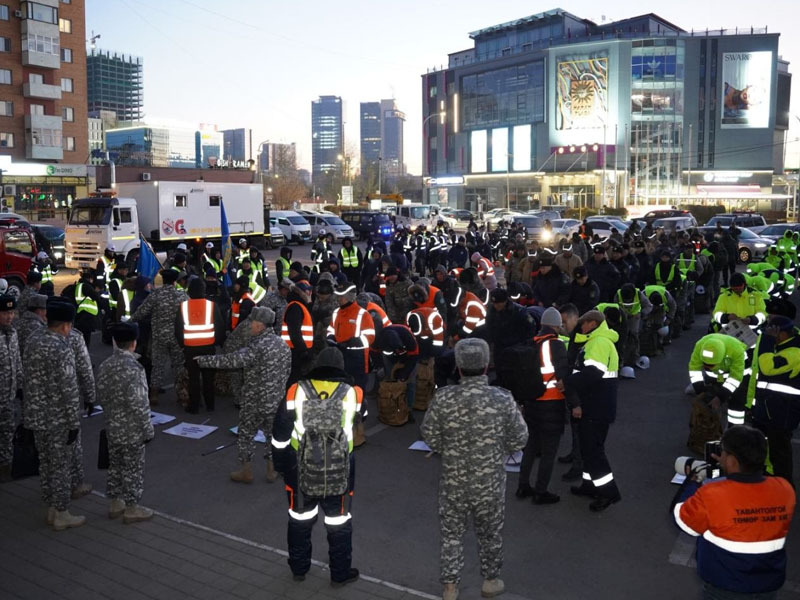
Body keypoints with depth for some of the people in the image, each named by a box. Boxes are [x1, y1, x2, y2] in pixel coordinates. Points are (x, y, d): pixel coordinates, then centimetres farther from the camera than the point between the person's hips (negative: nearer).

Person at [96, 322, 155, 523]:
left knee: (115, 465, 19)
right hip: (132, 429, -7)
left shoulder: (105, 366, -1)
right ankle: (131, 508, 16)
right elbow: (139, 404, -23)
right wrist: (148, 429, -13)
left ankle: (115, 503, 31)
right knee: (133, 469, 6)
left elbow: (100, 396, 8)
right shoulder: (133, 368, -23)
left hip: (112, 427, 7)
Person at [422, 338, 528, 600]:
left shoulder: (443, 398, -16)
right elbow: (519, 439, -8)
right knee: (490, 533, 21)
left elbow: (430, 437, -5)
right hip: (490, 482, 0)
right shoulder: (503, 400, -19)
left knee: (452, 533, 19)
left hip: (453, 481, 1)